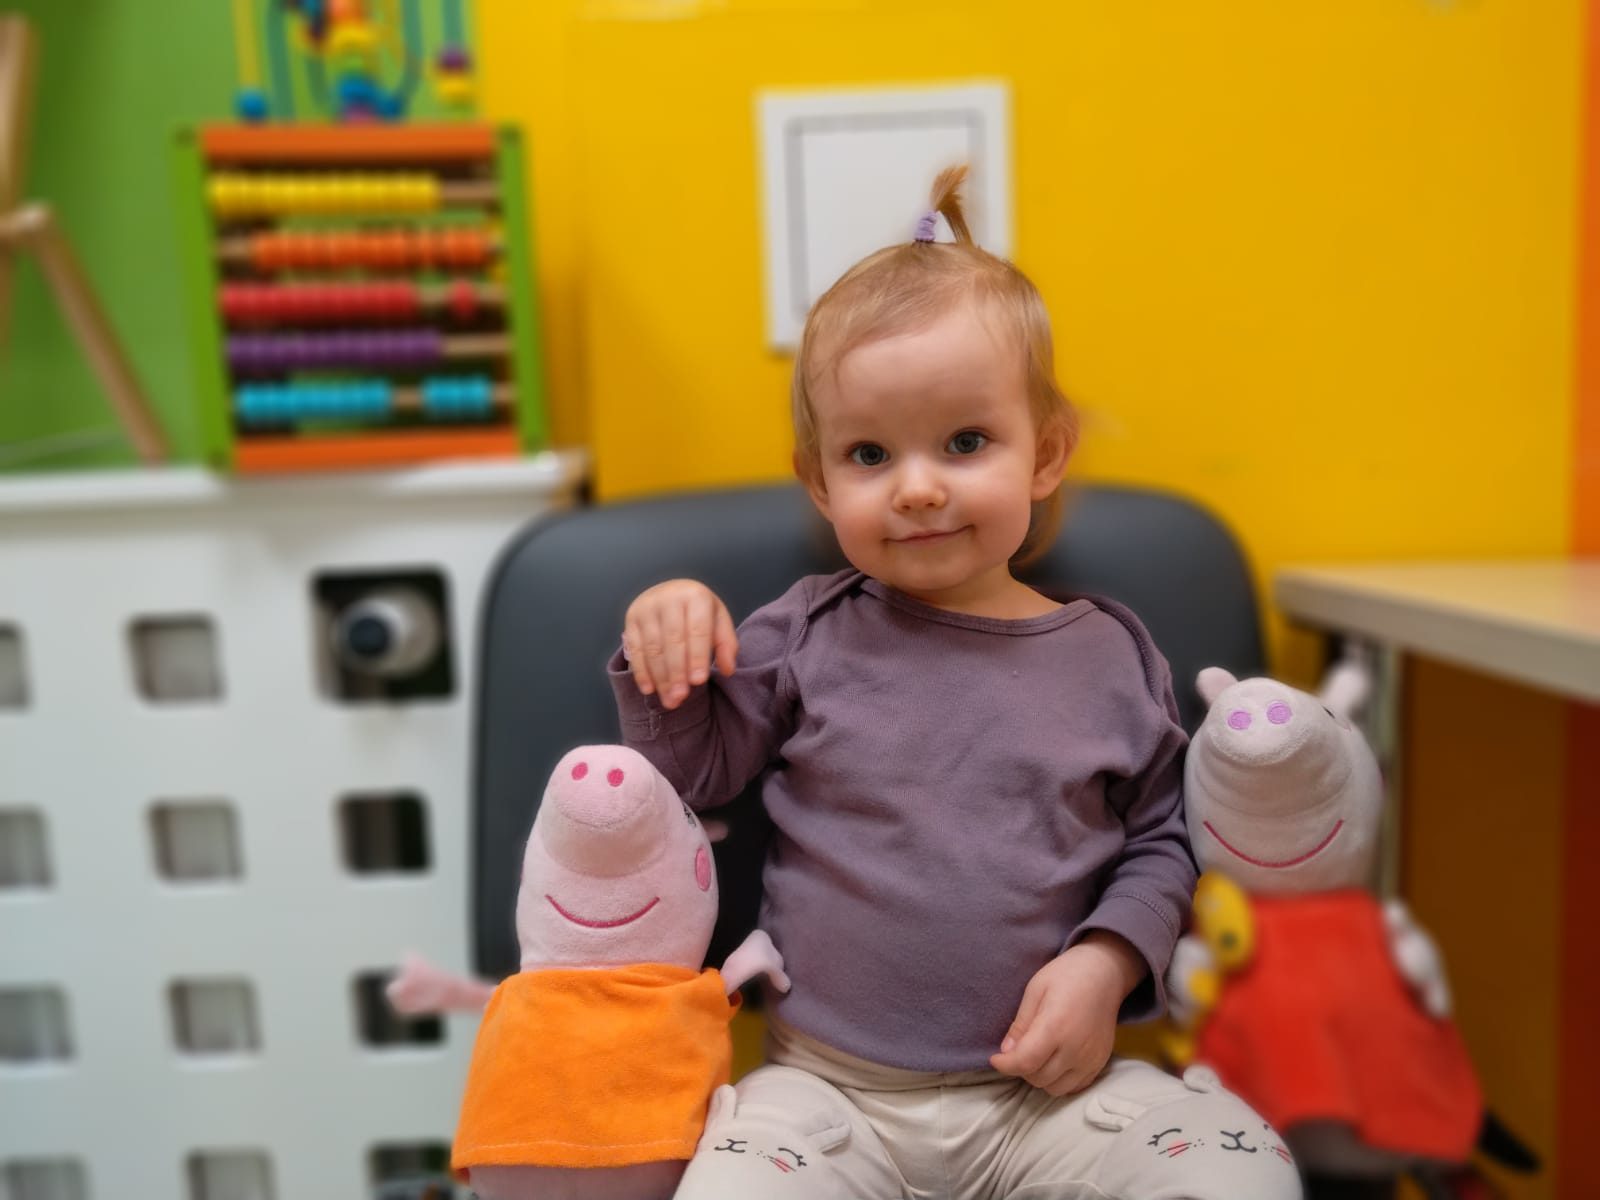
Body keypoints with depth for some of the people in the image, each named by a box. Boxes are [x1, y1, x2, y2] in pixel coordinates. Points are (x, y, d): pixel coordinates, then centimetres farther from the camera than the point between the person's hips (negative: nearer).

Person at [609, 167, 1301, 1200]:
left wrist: (1106, 961, -9)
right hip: (826, 1084, -1)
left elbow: (1159, 842, 8)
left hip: (1045, 1083, 2)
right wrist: (666, 648, -10)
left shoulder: (1112, 658, 0)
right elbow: (693, 773, 6)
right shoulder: (809, 636, -1)